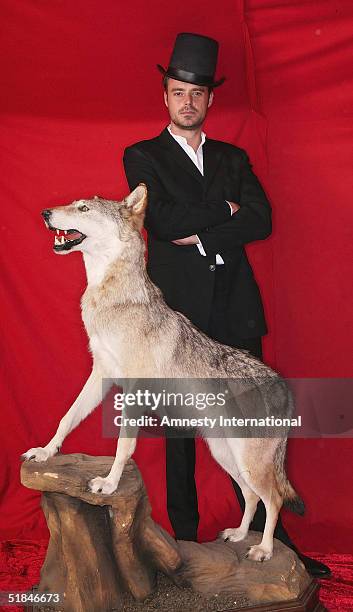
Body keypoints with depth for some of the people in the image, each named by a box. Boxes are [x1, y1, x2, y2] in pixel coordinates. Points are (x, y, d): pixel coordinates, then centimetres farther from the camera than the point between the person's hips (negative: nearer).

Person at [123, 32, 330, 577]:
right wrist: (224, 212, -4)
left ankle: (269, 535, 15)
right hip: (177, 311, -3)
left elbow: (261, 220, 0)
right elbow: (162, 219, -11)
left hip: (235, 310, 3)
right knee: (179, 430, 5)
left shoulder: (233, 158, 15)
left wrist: (200, 233, -10)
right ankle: (185, 539, 16)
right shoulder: (142, 156, 6)